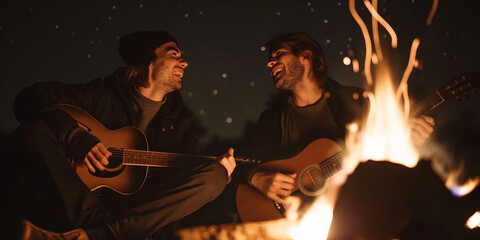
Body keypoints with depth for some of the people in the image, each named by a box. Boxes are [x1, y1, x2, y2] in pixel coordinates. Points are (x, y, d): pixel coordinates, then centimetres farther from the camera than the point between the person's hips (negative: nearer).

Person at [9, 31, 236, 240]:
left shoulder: (181, 120, 18)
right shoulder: (103, 94, 6)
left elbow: (185, 177, 17)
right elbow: (31, 98, -2)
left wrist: (217, 171, -3)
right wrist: (76, 137, -16)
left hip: (137, 209, 3)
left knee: (213, 177, -23)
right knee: (35, 125, -21)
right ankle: (95, 222, -40)